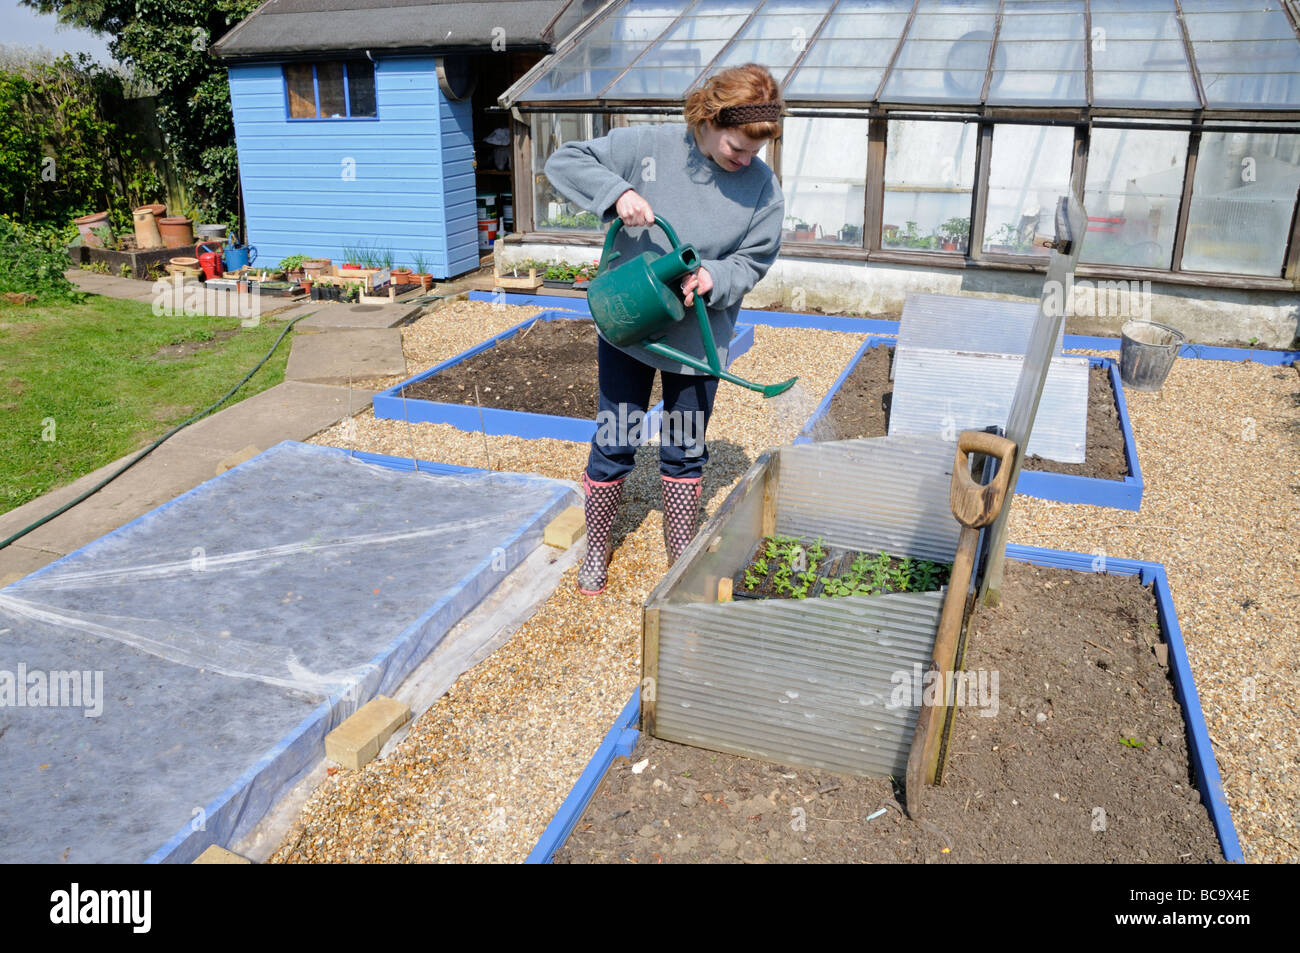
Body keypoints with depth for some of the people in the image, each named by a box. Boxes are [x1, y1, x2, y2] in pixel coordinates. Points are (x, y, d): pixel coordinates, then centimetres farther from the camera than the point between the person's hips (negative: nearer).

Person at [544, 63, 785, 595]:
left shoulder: (763, 187, -8)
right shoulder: (648, 146, -12)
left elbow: (752, 262, -3)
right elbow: (564, 161, -10)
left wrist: (712, 278, -25)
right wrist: (617, 192, -28)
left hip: (697, 335, 1)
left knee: (684, 450, 13)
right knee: (614, 441, 8)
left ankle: (681, 555, 31)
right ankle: (596, 547, 28)